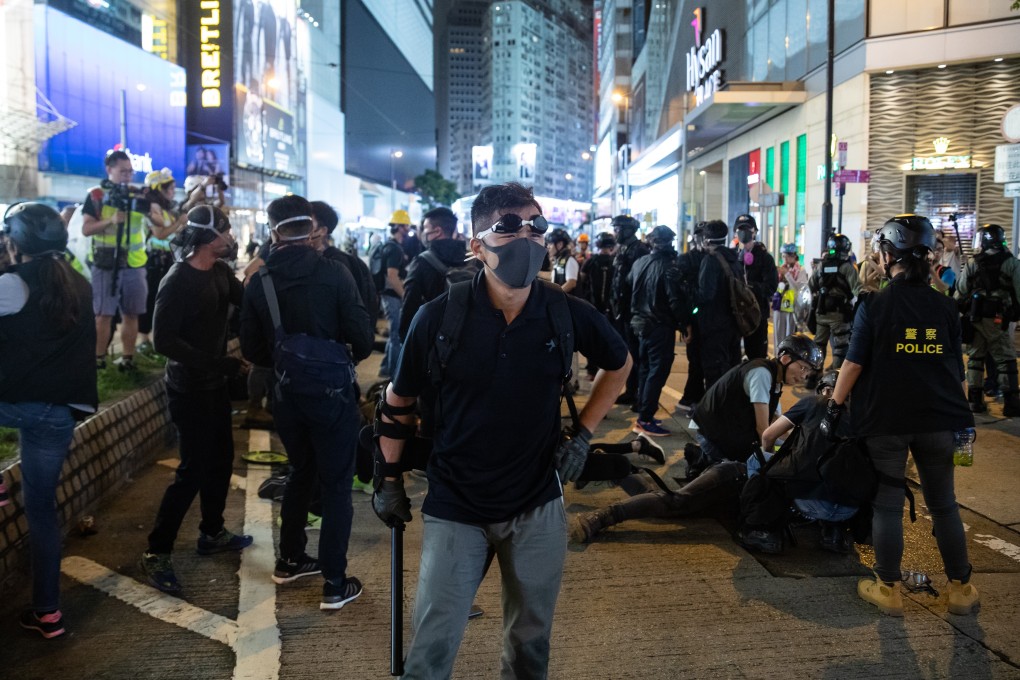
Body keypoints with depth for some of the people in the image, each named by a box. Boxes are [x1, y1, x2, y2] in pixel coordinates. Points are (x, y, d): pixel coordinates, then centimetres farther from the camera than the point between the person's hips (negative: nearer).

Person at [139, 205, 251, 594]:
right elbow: (162, 341, -23)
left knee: (221, 460, 15)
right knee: (194, 470, -5)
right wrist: (219, 362, -24)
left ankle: (211, 533, 32)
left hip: (215, 384, 8)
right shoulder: (177, 282, -19)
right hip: (189, 389, -8)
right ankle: (156, 553, 7)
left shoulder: (220, 272, 5)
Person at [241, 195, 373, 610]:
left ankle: (290, 560, 35)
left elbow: (253, 351, 1)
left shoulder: (258, 283, -3)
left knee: (301, 472, 23)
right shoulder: (334, 274, -14)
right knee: (336, 485, 6)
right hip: (332, 393, -4)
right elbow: (362, 338, -15)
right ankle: (335, 584, 8)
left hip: (287, 396, 4)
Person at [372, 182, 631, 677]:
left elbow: (620, 365, 10)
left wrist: (583, 434, 2)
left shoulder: (569, 315, -10)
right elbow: (397, 403, 0)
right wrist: (388, 480, 4)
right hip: (454, 508, -2)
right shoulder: (438, 317, -15)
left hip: (538, 506, 2)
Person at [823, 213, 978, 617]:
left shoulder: (874, 305, -8)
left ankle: (888, 590, 13)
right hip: (938, 419, 3)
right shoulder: (945, 307, 3)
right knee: (943, 504, 15)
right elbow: (958, 370, 7)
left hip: (886, 419, -3)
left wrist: (834, 408, -2)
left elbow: (853, 363, -10)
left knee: (888, 504, 6)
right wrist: (962, 416, 16)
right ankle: (961, 589, 22)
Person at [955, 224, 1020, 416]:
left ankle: (974, 400, 13)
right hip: (999, 319, -2)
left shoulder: (972, 264, 2)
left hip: (975, 317, 3)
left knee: (975, 357, 10)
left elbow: (960, 293, 6)